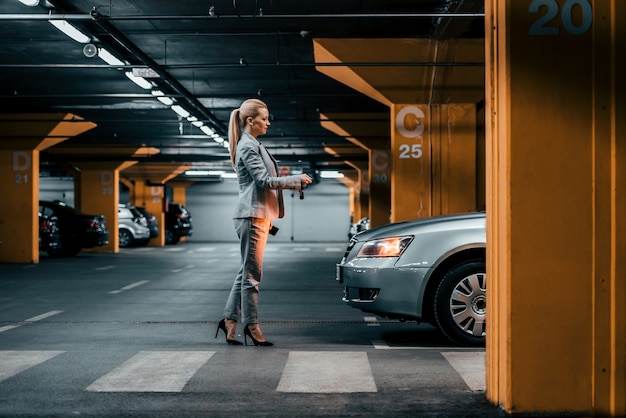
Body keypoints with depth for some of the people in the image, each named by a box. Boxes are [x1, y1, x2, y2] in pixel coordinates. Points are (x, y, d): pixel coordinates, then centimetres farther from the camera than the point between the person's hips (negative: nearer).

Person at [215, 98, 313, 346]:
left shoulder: (253, 145, 21)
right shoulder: (248, 146, -10)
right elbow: (264, 180, -17)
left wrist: (293, 184, 17)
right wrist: (297, 180, -10)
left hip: (258, 216, 10)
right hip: (252, 215, -10)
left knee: (246, 272, 11)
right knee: (252, 273, -4)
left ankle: (230, 320, 14)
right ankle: (251, 325, 2)